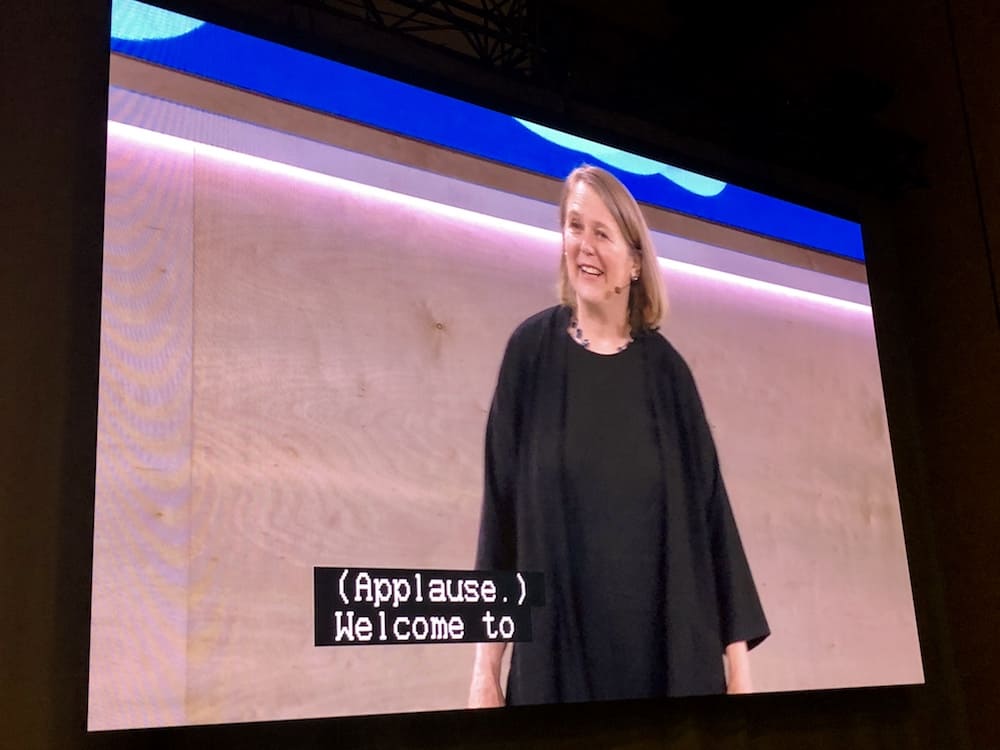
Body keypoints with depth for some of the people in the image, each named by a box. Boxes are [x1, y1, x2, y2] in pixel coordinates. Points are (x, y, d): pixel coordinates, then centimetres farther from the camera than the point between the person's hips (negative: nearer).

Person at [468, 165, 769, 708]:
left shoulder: (666, 370, 3)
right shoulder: (531, 351, 0)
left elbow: (708, 507, 2)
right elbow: (500, 503, 0)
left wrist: (738, 657, -2)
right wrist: (485, 665, -4)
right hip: (558, 649, -1)